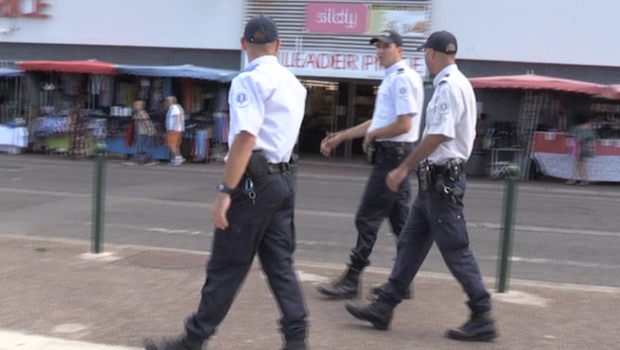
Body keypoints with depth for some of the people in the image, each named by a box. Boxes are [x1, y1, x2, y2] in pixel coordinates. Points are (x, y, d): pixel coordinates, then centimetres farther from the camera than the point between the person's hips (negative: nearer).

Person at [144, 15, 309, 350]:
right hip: (283, 179, 8)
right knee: (280, 265, 12)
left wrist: (226, 191, -23)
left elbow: (245, 139, -22)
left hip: (254, 181, -8)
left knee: (226, 267, -1)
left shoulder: (250, 80, -12)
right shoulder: (294, 84, 14)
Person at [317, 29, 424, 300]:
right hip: (394, 155, 11)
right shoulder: (392, 79, 18)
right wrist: (339, 137, 20)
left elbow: (403, 125, -22)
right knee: (400, 220, 12)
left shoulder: (402, 78, -14)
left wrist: (371, 135, -8)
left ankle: (351, 280, -1)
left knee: (368, 218, -6)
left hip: (392, 155, -11)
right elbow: (379, 122, 22)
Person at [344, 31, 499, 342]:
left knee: (455, 250, -3)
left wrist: (404, 168, -19)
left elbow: (438, 136, -24)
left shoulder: (449, 86, -16)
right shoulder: (455, 84, 14)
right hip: (436, 179, 10)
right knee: (410, 244, 11)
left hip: (441, 180, -10)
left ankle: (482, 318, 5)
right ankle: (384, 307, 17)